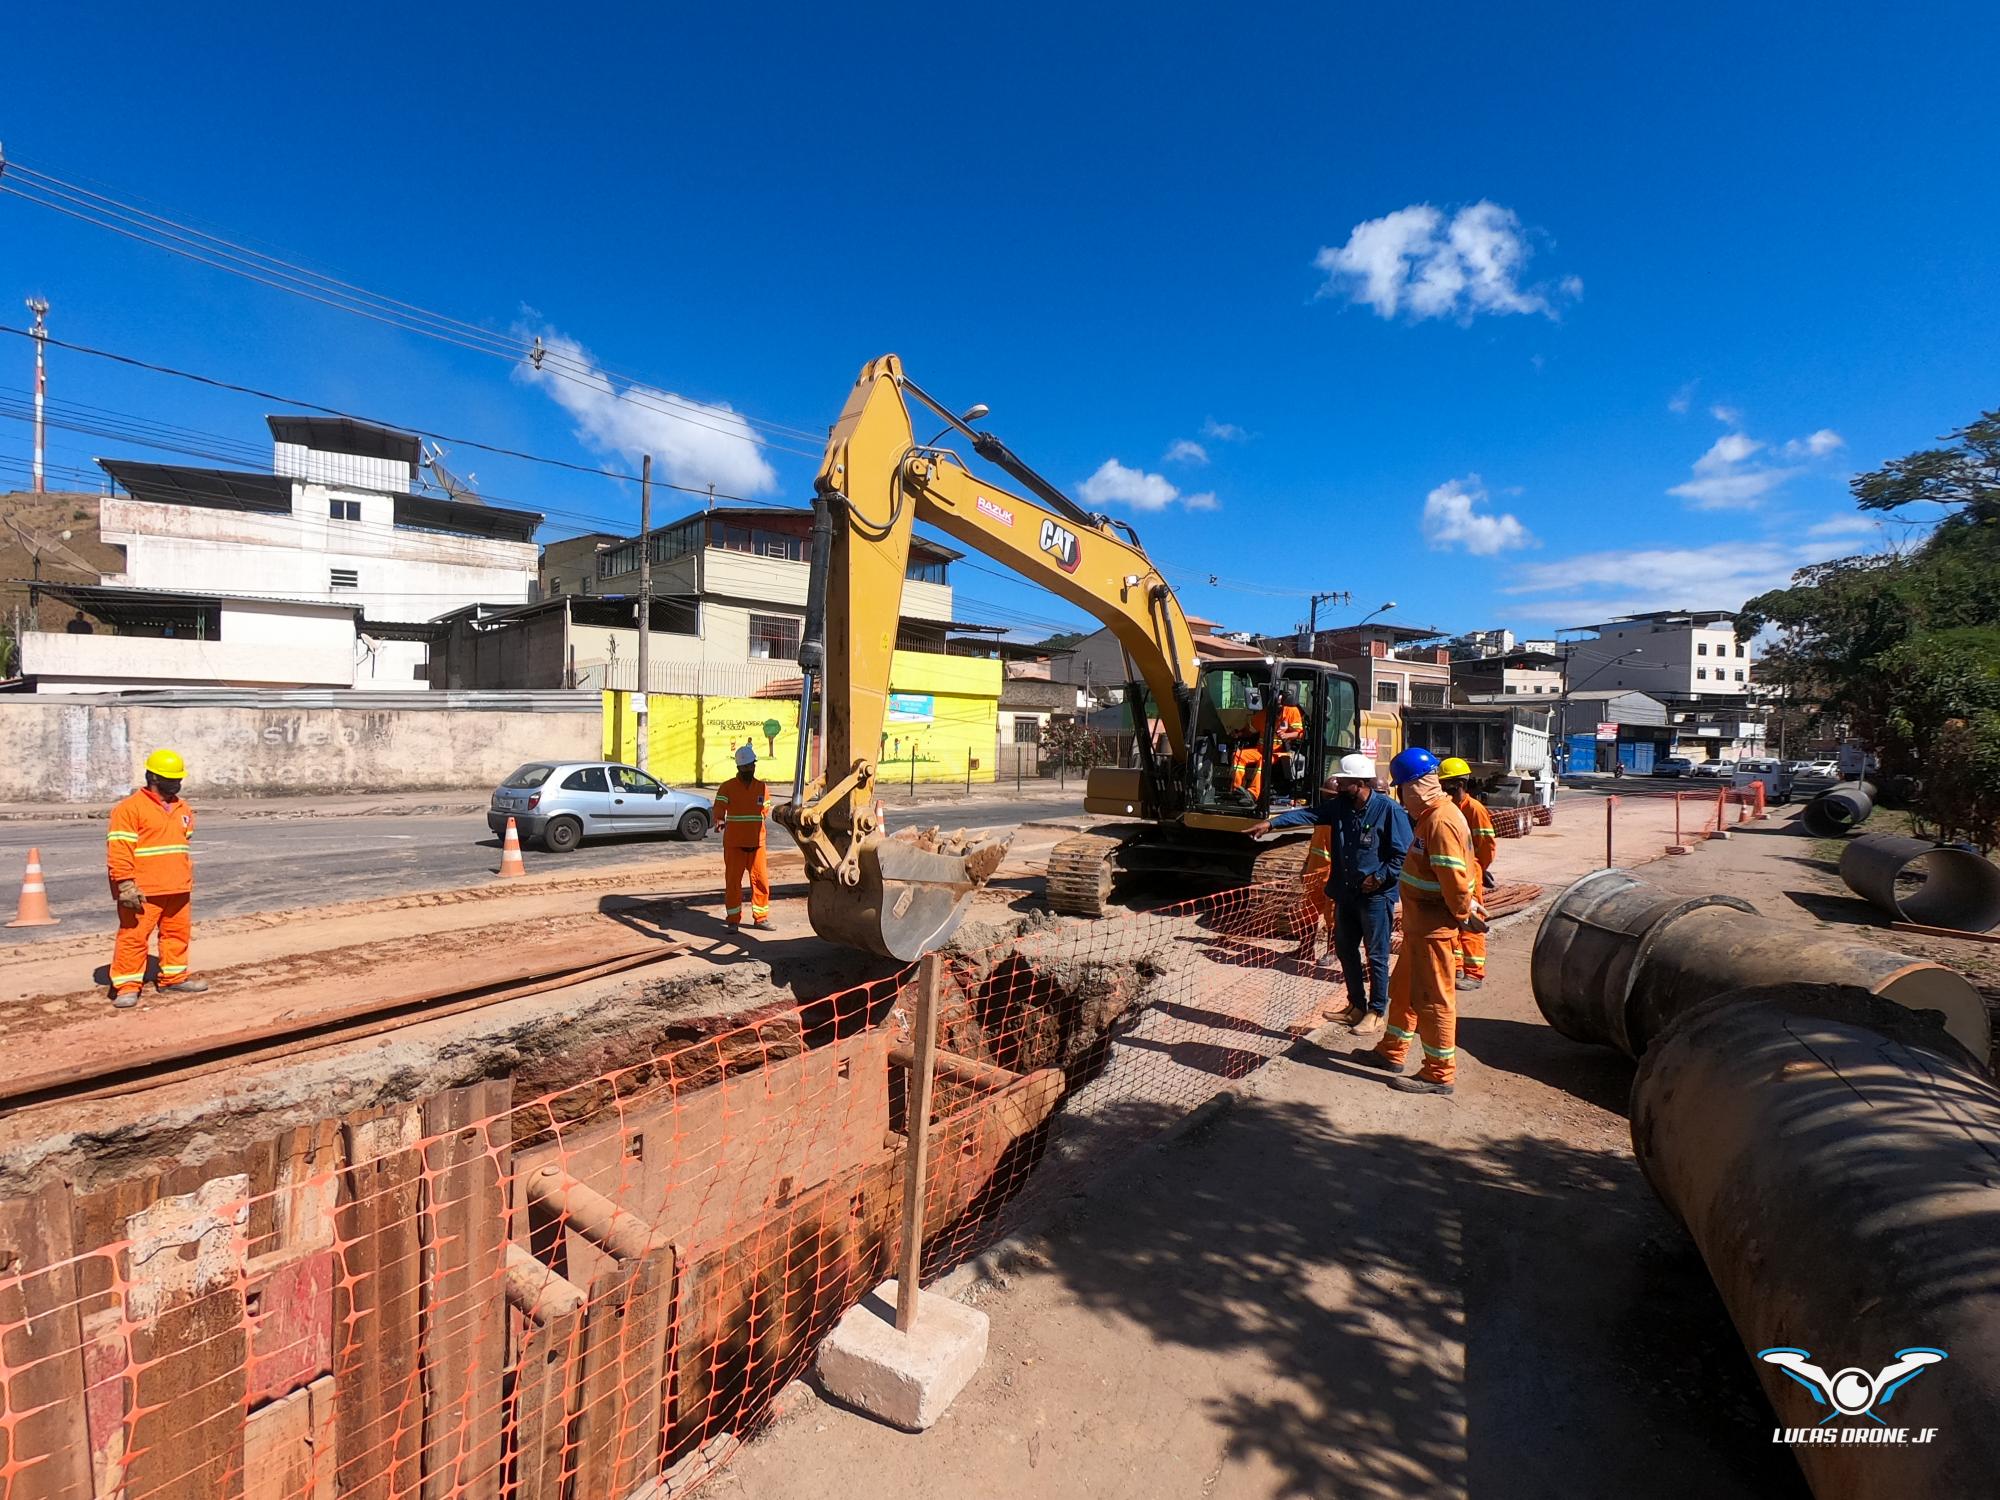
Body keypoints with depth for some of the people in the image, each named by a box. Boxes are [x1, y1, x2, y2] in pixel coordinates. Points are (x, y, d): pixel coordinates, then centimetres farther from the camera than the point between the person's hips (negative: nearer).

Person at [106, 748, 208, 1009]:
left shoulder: (183, 809, 15)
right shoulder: (130, 808, -8)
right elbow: (118, 849, -13)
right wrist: (126, 885, -19)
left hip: (178, 890, 7)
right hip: (143, 892, -7)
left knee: (178, 933, 13)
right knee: (133, 936, -3)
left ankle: (173, 978, 24)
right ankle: (126, 985, 5)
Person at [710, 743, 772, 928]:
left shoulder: (762, 788, 9)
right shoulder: (727, 787, -2)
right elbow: (719, 809, -13)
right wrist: (720, 821, -32)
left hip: (757, 843, 3)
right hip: (734, 844, -3)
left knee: (761, 880, 4)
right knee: (733, 881, 3)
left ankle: (761, 917, 17)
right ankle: (733, 920, 13)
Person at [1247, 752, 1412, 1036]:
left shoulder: (1388, 810, -15)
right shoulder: (1339, 806, 4)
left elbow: (1403, 854, -13)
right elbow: (1308, 814, -3)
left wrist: (1379, 877, -16)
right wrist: (1272, 823, -12)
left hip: (1376, 895, -7)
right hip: (1346, 893, 7)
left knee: (1376, 955, 3)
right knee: (1345, 949, 16)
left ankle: (1377, 1013, 18)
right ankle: (1357, 1006, 32)